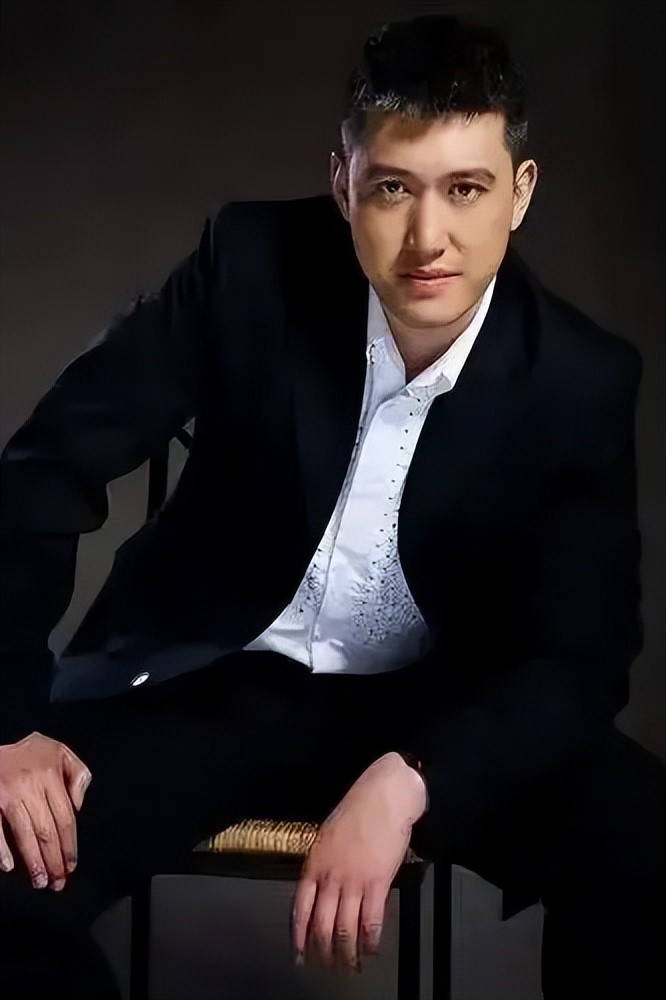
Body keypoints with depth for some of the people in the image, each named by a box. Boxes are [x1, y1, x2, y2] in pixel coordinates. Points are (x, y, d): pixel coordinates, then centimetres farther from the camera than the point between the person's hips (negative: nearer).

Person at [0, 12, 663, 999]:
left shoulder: (580, 380, -15)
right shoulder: (255, 262, -16)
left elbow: (582, 655, -15)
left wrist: (404, 781, -33)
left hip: (433, 707, 1)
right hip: (213, 675, 0)